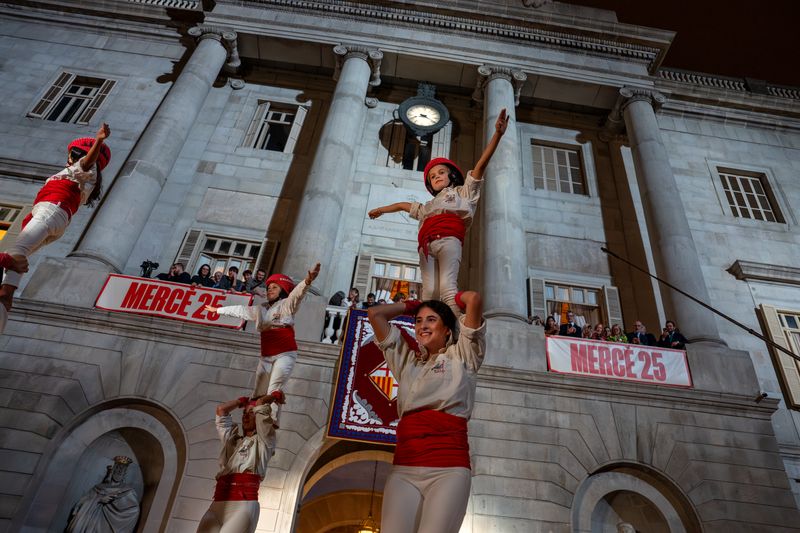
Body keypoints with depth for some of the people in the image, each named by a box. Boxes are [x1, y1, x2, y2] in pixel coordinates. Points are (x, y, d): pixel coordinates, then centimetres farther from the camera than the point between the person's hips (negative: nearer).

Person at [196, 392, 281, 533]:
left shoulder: (264, 441, 13)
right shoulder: (231, 440, 27)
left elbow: (260, 405, 6)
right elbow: (221, 409, 30)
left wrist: (275, 396, 23)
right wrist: (244, 400, 37)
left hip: (243, 505, -5)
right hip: (217, 506, 5)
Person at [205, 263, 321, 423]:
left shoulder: (287, 304, -2)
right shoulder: (261, 309, 18)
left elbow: (297, 293, -22)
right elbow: (240, 310, 30)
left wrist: (307, 281, -44)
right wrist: (218, 310, 39)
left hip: (285, 354, -7)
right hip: (266, 356, 7)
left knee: (274, 391, -19)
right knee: (258, 395, 8)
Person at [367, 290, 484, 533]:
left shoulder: (461, 357, 12)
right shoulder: (407, 362, 23)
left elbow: (474, 299, 2)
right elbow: (375, 314, 25)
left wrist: (456, 298, 22)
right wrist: (412, 306, 31)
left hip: (449, 468, -3)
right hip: (403, 469, 3)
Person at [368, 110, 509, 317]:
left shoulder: (463, 192, 27)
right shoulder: (428, 206, 40)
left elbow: (481, 163, 16)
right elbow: (405, 205, 56)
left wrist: (497, 134, 7)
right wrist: (381, 209, 71)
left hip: (449, 240, -4)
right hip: (426, 244, 5)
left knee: (447, 287, -26)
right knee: (429, 290, -17)